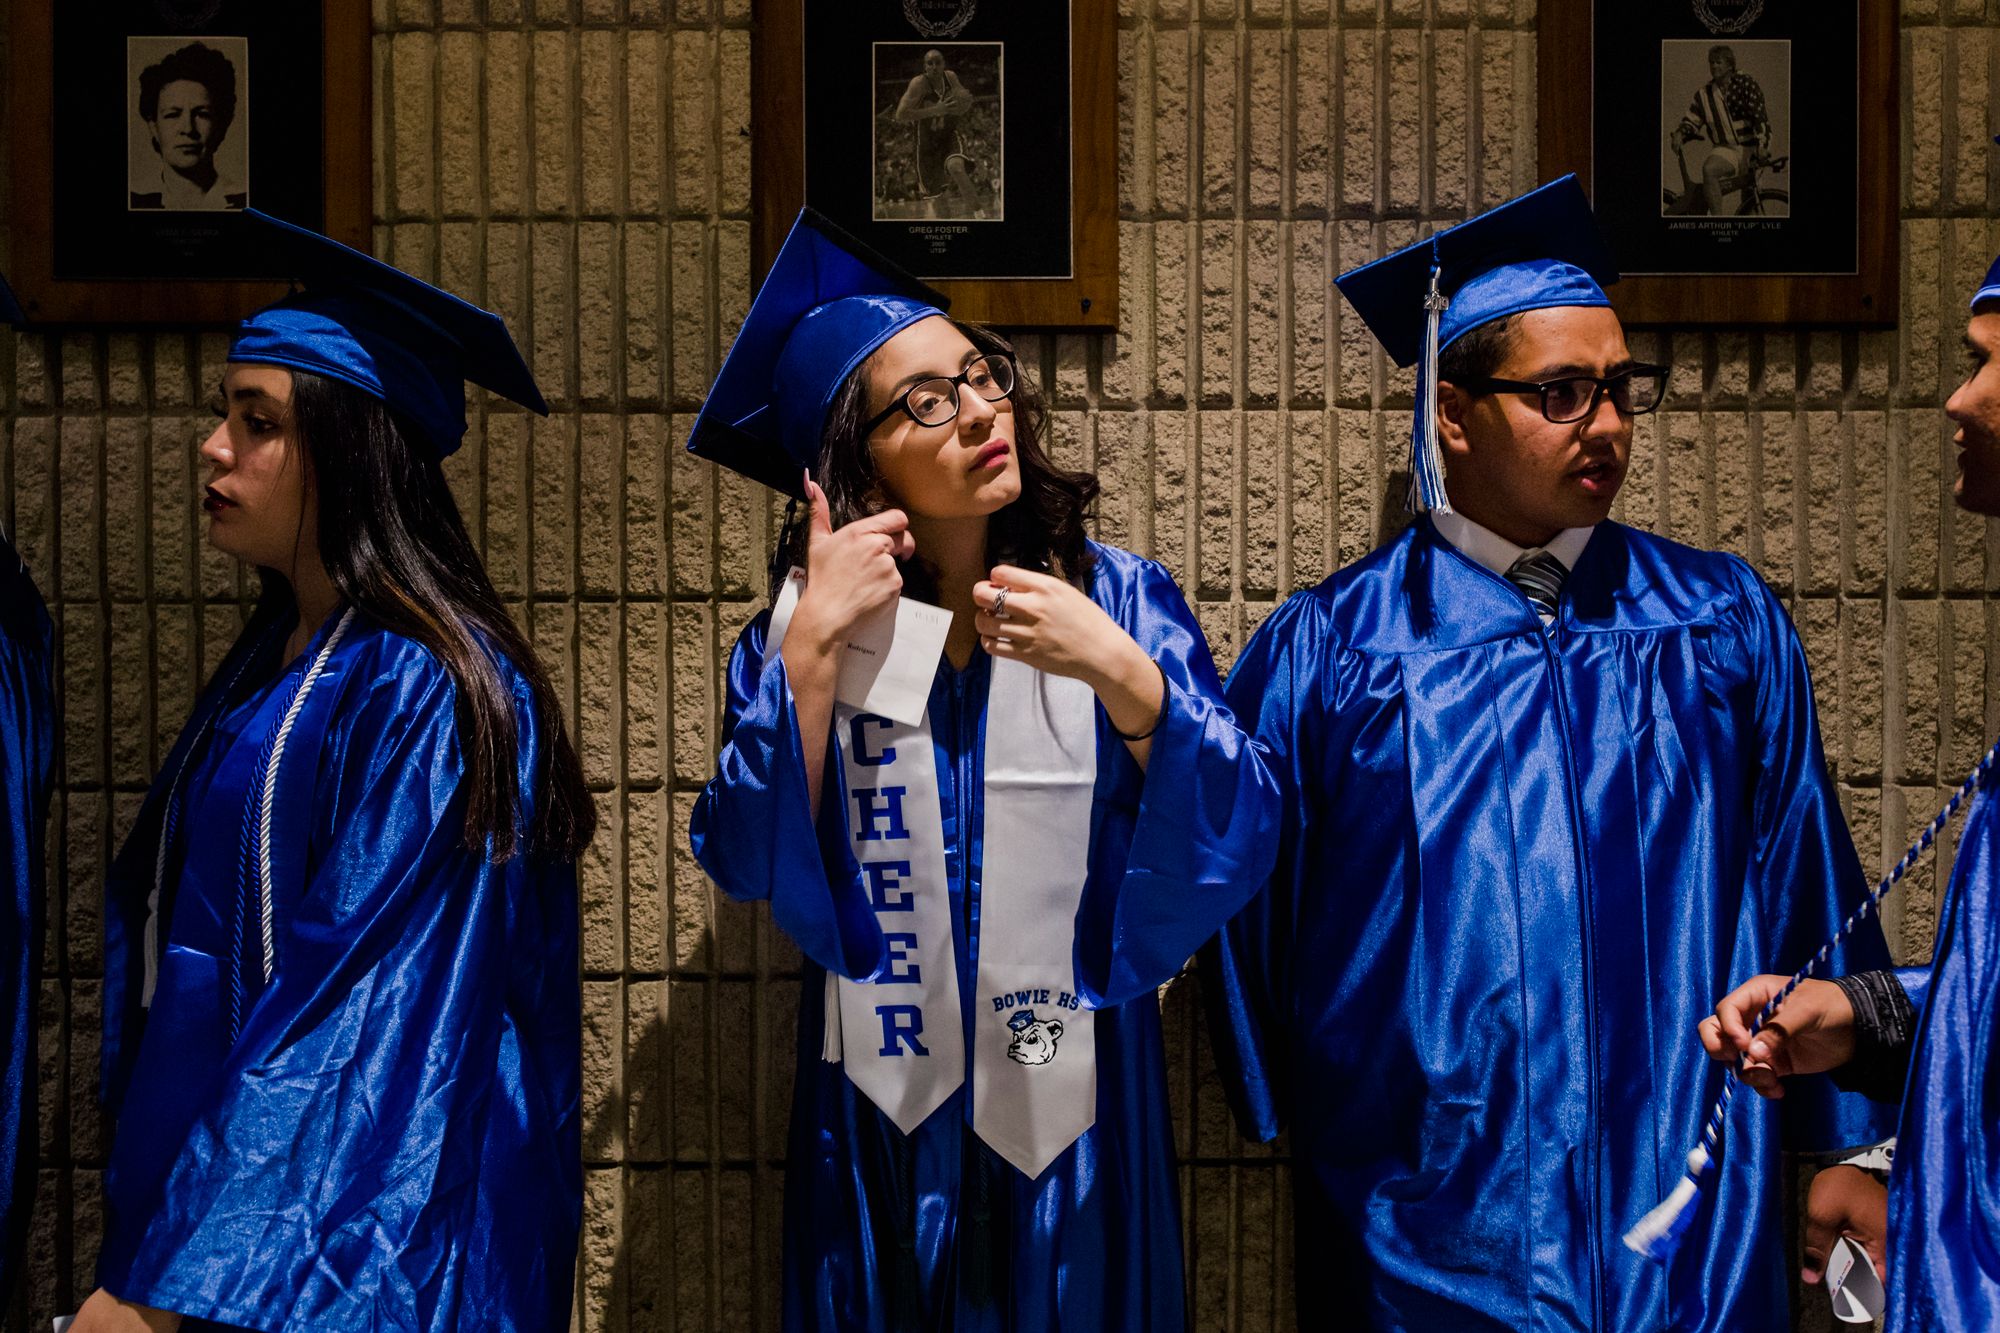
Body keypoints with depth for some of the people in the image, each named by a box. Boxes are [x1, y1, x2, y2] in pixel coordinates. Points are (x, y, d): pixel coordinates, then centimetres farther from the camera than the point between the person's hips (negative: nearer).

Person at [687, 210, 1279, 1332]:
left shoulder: (1120, 599, -6)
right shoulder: (802, 632, -2)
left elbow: (1243, 846, -13)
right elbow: (746, 861, -12)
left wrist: (1121, 675, -27)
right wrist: (813, 645, -19)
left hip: (1071, 1122, 0)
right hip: (882, 1121, 1)